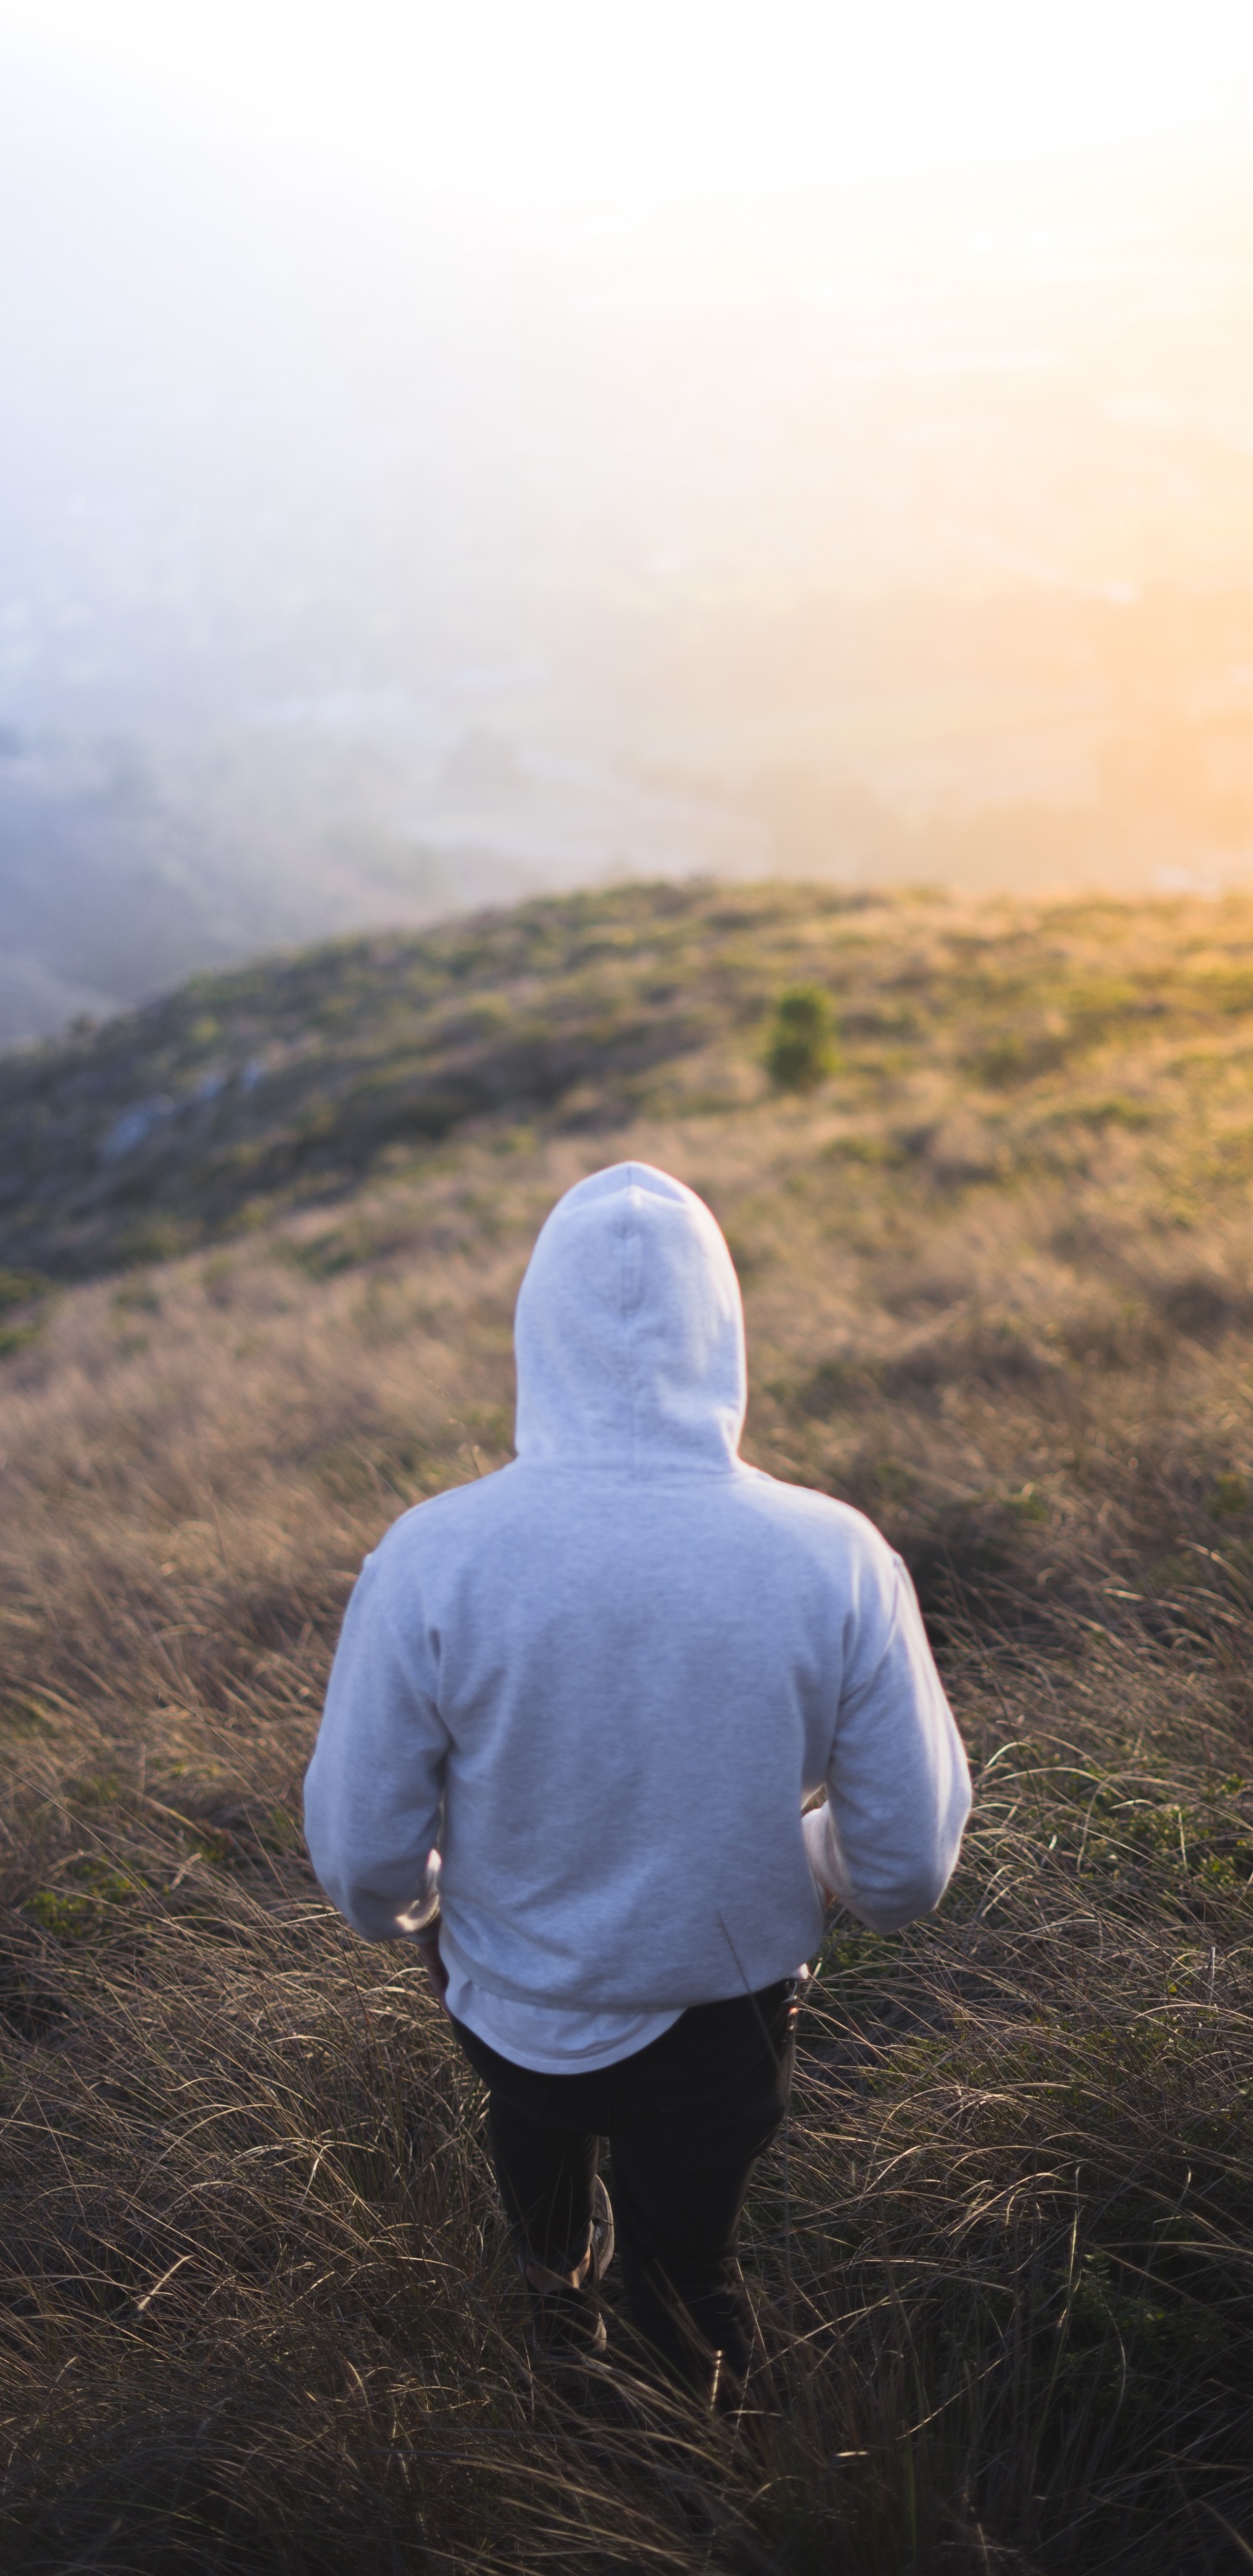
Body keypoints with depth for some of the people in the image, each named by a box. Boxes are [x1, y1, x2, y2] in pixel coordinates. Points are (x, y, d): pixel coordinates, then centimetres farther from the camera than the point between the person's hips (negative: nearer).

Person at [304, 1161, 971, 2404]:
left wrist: (404, 1910, 8)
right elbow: (909, 1866, -14)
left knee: (534, 2111, 36)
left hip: (512, 2005, 1)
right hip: (724, 2013, -1)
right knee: (686, 2263, 28)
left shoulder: (430, 1560, -28)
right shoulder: (838, 1561, -25)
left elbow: (361, 1847, -15)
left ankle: (559, 2293, 67)